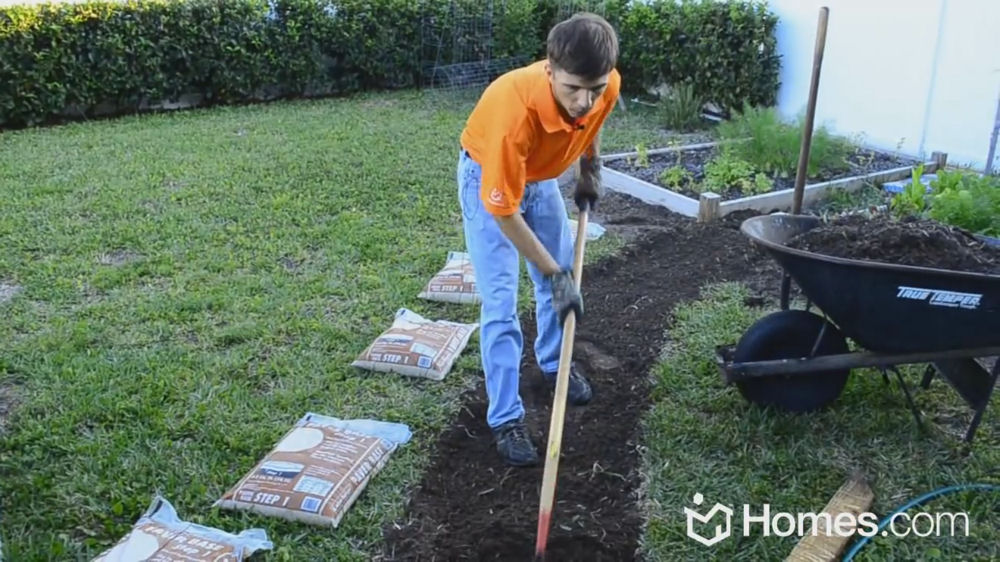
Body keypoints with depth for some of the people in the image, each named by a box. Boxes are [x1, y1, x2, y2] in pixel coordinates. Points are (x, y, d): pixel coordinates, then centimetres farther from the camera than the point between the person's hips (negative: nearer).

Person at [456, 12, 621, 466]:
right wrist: (554, 274, -28)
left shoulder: (606, 87, -26)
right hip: (488, 179, -6)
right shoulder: (514, 110, -43)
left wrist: (590, 173, 10)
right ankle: (505, 420, 2)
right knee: (501, 303, -9)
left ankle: (554, 364, 43)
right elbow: (504, 211, -33)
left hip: (542, 176, 6)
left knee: (564, 276, 16)